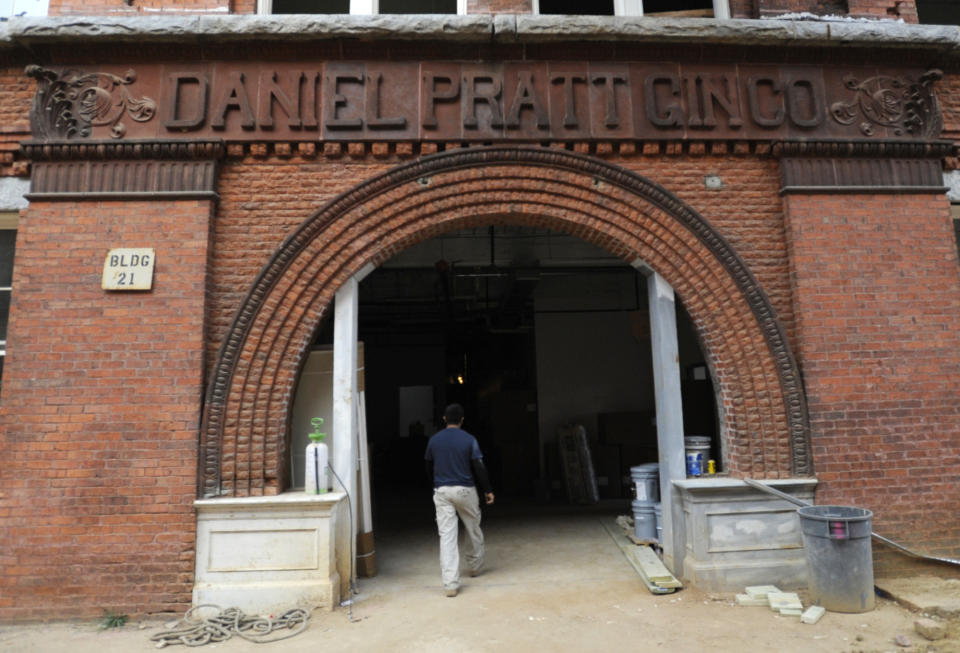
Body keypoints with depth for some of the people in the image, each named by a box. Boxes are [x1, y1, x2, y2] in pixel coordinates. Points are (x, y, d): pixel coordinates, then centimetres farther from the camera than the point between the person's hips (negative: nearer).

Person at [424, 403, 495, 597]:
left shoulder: (434, 440, 2)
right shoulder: (469, 440, -6)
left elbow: (429, 468, 11)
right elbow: (479, 468, -6)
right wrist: (487, 490, 4)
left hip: (442, 492, 1)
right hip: (465, 490, -1)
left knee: (446, 535, -1)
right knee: (473, 530, 21)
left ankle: (450, 583, -5)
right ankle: (475, 566, 36)